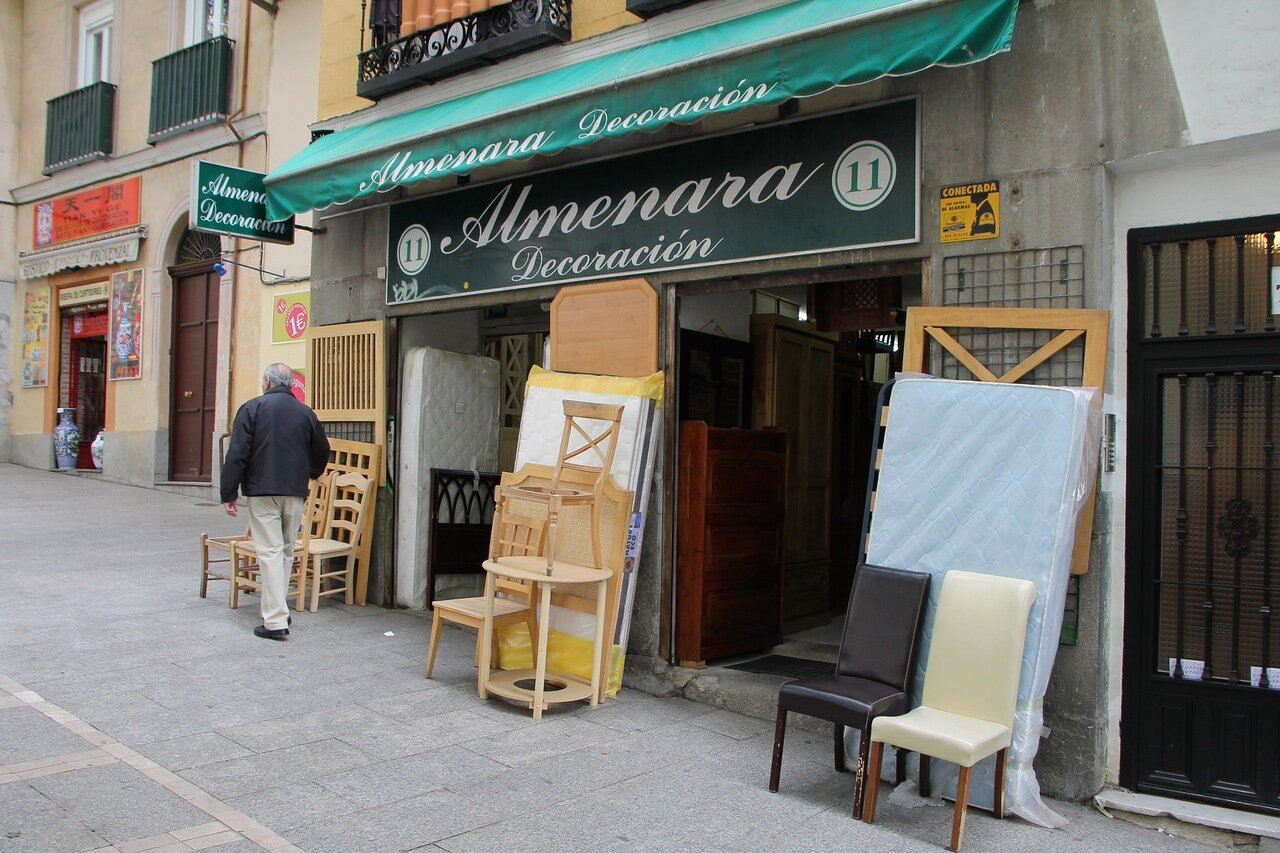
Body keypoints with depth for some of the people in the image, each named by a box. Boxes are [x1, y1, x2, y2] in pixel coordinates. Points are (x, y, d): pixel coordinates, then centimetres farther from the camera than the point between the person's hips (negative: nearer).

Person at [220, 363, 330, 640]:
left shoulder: (252, 408, -2)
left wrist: (229, 493, -3)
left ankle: (275, 621, -8)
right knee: (286, 551, 15)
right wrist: (309, 475, 38)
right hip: (295, 492, 4)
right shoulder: (306, 413, 9)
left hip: (262, 490, -3)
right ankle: (278, 609, 24)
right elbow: (321, 453, 17)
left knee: (270, 552, -6)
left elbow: (237, 454, -8)